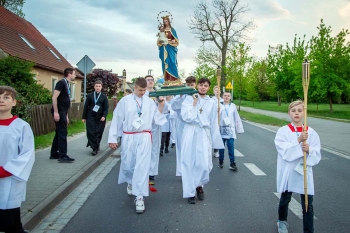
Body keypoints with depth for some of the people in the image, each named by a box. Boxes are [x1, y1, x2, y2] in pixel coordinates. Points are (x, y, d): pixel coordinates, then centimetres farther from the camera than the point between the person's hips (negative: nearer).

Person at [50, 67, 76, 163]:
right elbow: (54, 97, -19)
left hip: (63, 112, 10)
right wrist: (55, 112, -25)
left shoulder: (67, 84, 17)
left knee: (59, 132, 13)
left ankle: (54, 154, 22)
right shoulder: (61, 83, -11)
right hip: (59, 112, -10)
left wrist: (66, 116, 21)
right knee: (62, 133, -7)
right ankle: (62, 156, -3)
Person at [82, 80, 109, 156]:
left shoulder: (104, 97, 5)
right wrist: (84, 117, 4)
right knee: (91, 133, -5)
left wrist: (104, 116, -13)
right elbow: (86, 106, 6)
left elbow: (106, 108, 2)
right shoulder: (89, 96, 5)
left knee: (98, 133, 2)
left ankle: (95, 147, 15)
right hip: (90, 117, 0)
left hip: (100, 118, 0)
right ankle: (95, 148, 2)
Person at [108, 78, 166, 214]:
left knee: (142, 166, -7)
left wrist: (161, 106, -6)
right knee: (127, 165, 10)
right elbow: (117, 119, 0)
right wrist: (112, 138, 1)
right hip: (129, 137, 0)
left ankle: (139, 197, -1)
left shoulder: (149, 102, 3)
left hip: (144, 137, 0)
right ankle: (131, 182, 44)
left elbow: (156, 119, 5)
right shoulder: (125, 101, -2)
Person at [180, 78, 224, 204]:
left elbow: (214, 123, 11)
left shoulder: (211, 103, 8)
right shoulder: (189, 99, 1)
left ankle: (199, 185, 24)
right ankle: (190, 192, 14)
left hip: (204, 134, 2)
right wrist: (194, 104, -6)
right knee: (189, 163, 1)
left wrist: (215, 141, 11)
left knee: (204, 164, -5)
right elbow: (186, 116, -10)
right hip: (190, 133, -1)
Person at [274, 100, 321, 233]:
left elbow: (317, 156, -2)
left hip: (304, 173, 1)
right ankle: (282, 221, 46)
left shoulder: (311, 132, -1)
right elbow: (285, 152, -18)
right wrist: (299, 141, -27)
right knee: (285, 200, 19)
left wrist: (309, 150, -22)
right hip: (287, 172, 0)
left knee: (308, 206, 2)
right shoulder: (282, 131, -6)